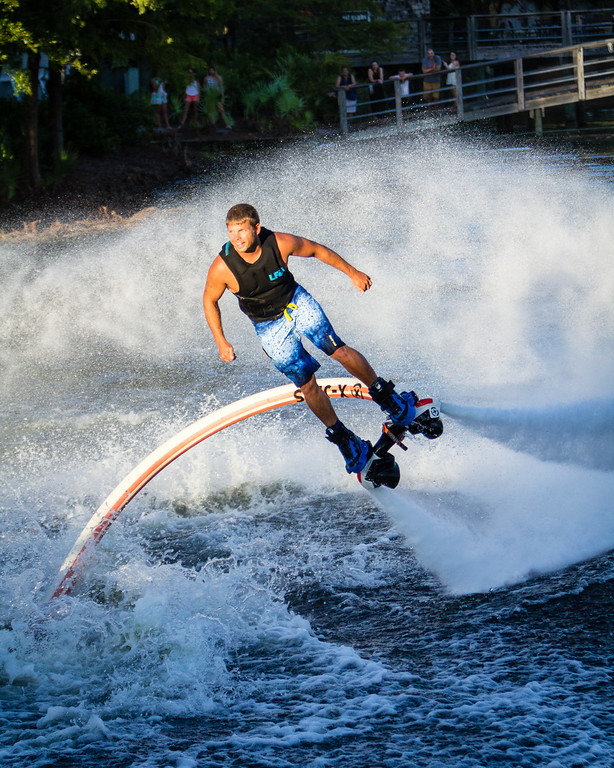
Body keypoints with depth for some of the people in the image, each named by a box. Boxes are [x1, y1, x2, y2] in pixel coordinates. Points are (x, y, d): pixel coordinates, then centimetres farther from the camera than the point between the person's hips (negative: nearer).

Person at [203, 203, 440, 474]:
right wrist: (221, 343, -8)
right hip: (269, 326, 0)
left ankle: (386, 395, 2)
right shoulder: (221, 268, -27)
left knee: (337, 349, -17)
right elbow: (210, 301, -7)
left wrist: (352, 272, 4)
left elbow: (316, 250, -5)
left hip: (297, 303, 0)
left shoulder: (280, 243, -25)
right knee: (306, 383, -3)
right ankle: (342, 437, 14)